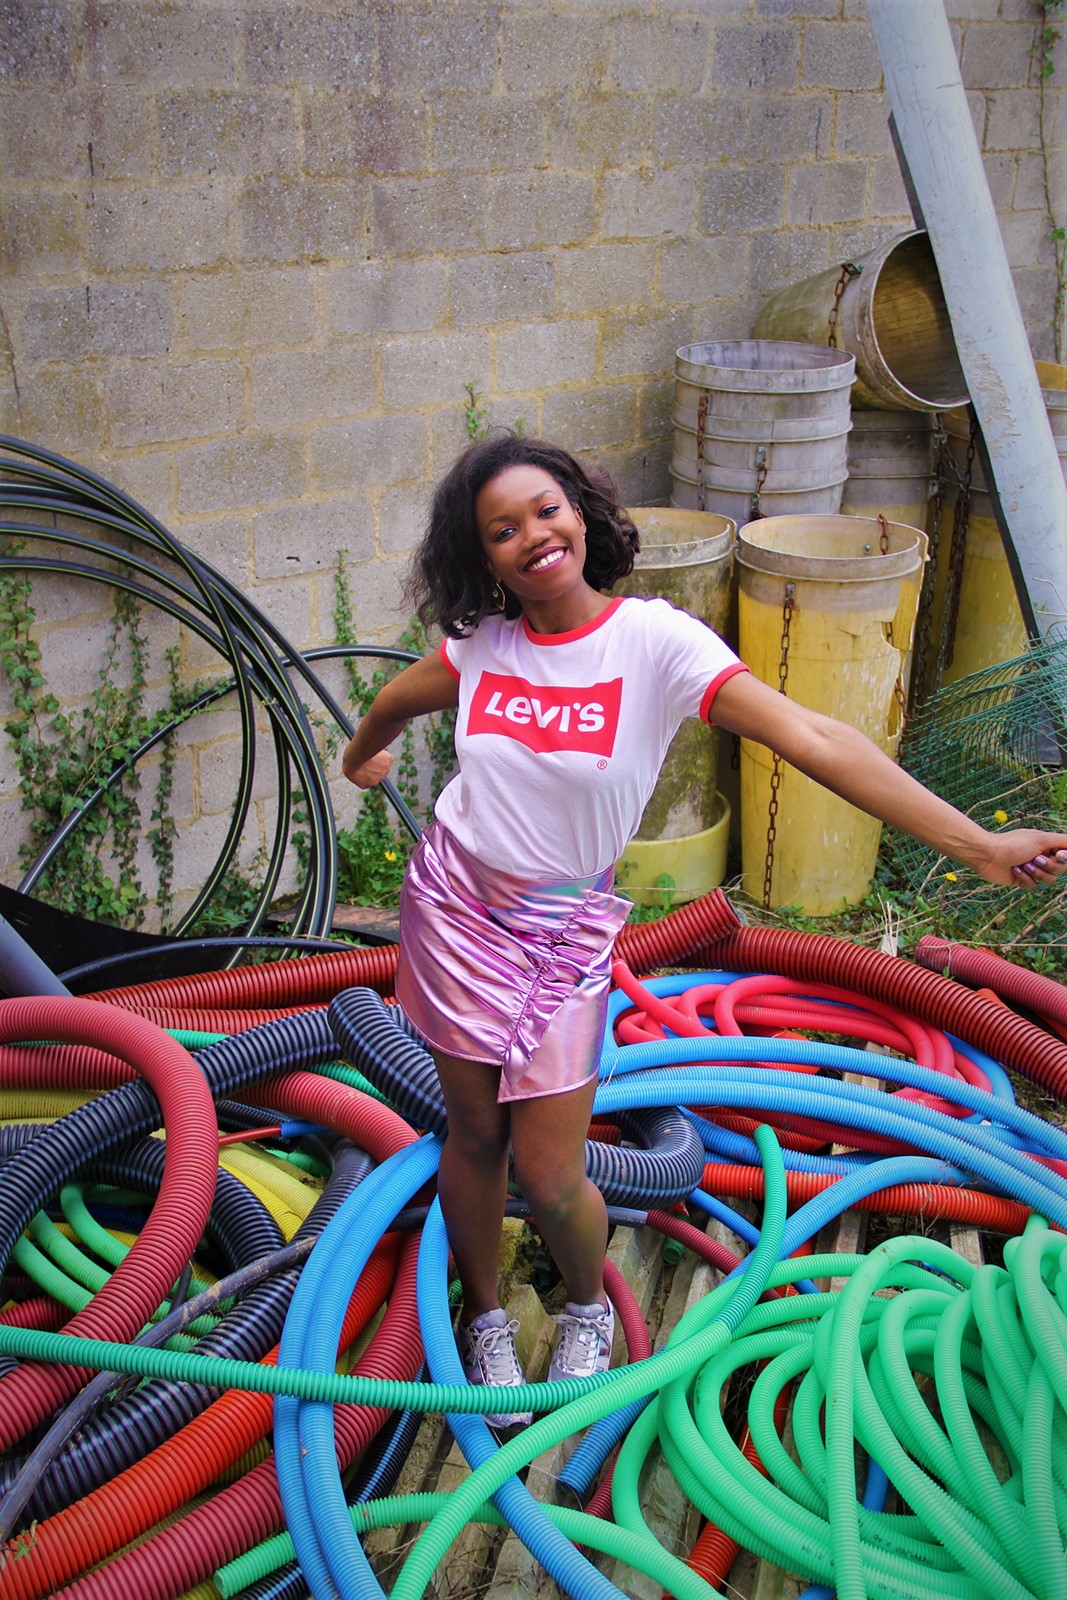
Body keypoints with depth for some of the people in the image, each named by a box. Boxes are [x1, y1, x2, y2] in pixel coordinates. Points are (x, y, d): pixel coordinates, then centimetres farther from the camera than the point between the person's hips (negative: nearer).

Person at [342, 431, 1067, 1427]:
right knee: (473, 1135, 13)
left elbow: (812, 739, -26)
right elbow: (388, 707, 17)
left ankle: (589, 1309, 34)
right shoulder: (479, 646, -6)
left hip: (563, 931, -2)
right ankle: (484, 1318, 40)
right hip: (455, 904, 2)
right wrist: (359, 761, 38)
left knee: (548, 1176, -1)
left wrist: (977, 843, -32)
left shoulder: (656, 641, -17)